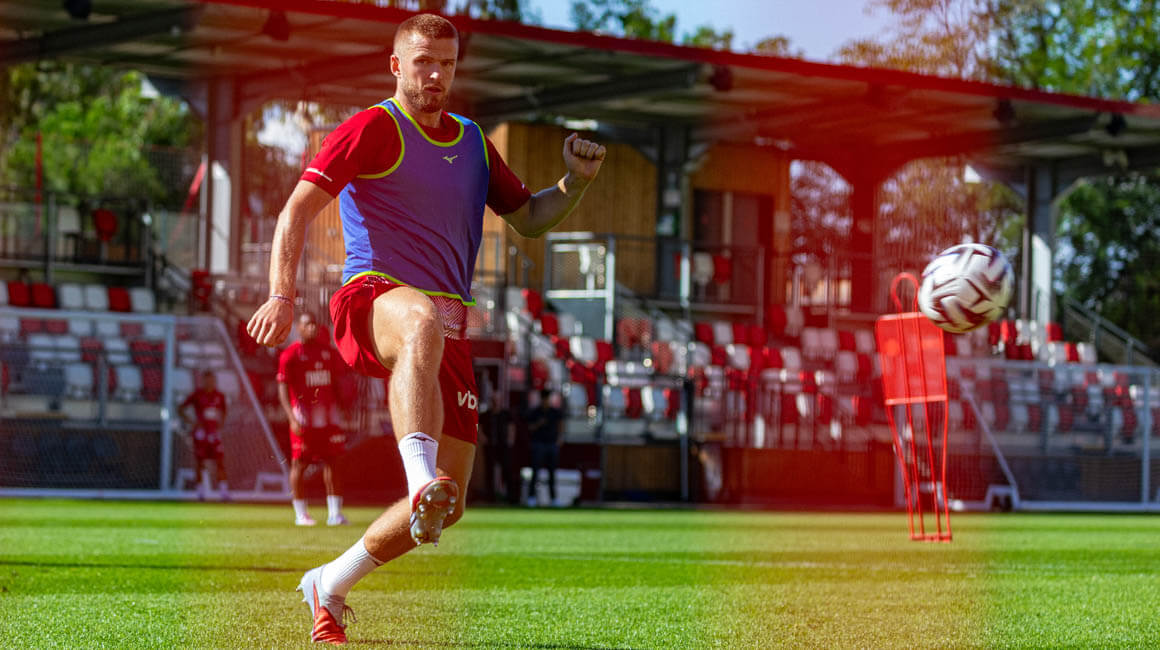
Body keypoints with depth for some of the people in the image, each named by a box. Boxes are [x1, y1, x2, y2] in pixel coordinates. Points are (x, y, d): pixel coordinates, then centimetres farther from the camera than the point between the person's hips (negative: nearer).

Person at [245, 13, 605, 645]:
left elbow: (528, 218, 26)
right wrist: (282, 295, -21)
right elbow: (298, 208, -7)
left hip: (448, 324, 6)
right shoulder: (375, 127, 0)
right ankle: (421, 483, -61)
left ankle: (329, 587, 19)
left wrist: (575, 183, 5)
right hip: (374, 297, -6)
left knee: (446, 502, -1)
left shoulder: (473, 142, 20)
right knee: (423, 323, -45)